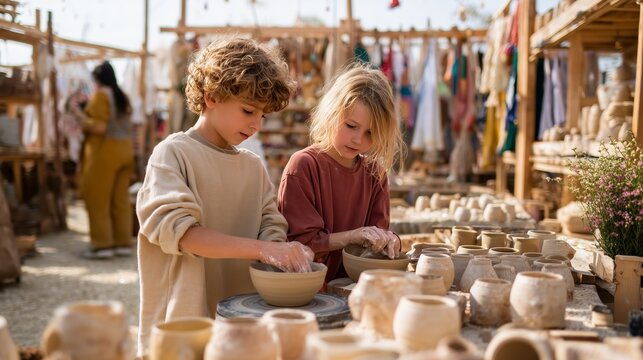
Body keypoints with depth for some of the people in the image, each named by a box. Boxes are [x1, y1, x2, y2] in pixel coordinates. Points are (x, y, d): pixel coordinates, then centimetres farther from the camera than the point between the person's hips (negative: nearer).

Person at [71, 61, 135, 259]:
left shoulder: (100, 95, -10)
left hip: (105, 152, -8)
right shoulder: (122, 96, 13)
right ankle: (123, 243, 10)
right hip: (124, 150, 8)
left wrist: (79, 113, -8)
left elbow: (99, 128, -18)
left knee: (98, 200, -1)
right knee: (120, 199, 8)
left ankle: (103, 245, -1)